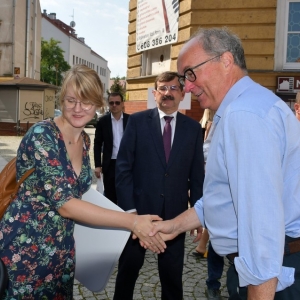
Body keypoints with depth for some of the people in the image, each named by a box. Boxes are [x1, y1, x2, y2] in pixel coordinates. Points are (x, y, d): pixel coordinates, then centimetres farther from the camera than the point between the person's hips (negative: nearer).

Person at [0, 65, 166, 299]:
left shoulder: (85, 140, 1)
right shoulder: (41, 135, -21)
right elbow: (64, 204, -28)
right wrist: (132, 222, -29)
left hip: (60, 247, 7)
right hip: (24, 247, -6)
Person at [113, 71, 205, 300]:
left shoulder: (193, 128, 3)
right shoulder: (137, 121, -2)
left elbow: (197, 175, 4)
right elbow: (123, 167, -5)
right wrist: (128, 208, -10)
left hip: (175, 213, 1)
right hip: (139, 209, -1)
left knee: (173, 273, 13)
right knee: (129, 267, 15)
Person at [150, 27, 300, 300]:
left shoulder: (245, 113, -23)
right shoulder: (241, 107, 11)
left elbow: (262, 218, -28)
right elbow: (227, 195, 16)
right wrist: (176, 225, 11)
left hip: (269, 276, -9)